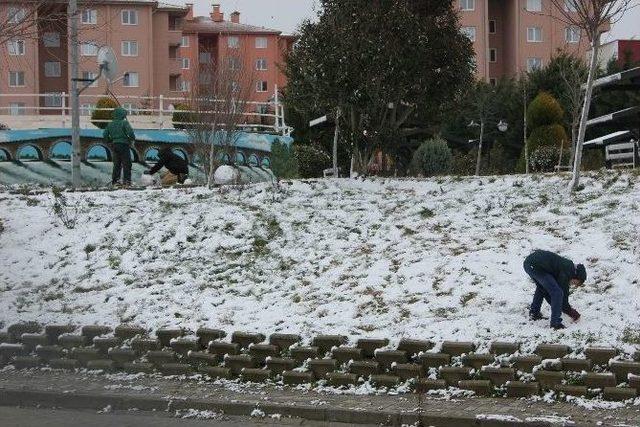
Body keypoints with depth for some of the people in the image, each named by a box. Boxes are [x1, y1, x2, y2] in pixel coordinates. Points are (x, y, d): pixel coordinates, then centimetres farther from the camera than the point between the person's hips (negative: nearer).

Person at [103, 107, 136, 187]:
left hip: (115, 145, 6)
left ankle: (115, 180, 12)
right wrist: (133, 139, -1)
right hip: (124, 144, -6)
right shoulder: (124, 123, -8)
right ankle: (126, 181, -6)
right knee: (126, 164, -1)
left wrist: (110, 141, 22)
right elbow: (130, 132, -19)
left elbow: (105, 135, 10)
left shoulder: (110, 124, 11)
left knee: (116, 164, 14)